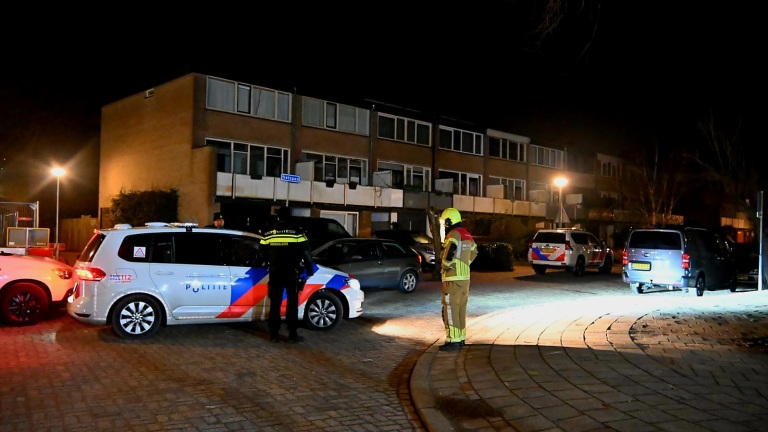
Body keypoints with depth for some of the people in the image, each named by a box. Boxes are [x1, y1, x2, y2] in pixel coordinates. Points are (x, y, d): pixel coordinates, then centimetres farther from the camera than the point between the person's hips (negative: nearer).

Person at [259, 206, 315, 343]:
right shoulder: (297, 231, -5)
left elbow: (264, 253, 12)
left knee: (275, 303, 8)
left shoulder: (269, 233, 5)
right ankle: (293, 335, 5)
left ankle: (273, 334, 8)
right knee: (292, 303, 4)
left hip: (275, 272, 3)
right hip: (292, 273, -3)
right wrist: (310, 270, 5)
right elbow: (306, 252, -6)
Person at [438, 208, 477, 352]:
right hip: (465, 278, 9)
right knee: (461, 309, 15)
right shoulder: (467, 234, 13)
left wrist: (444, 266, -14)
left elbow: (449, 252, -32)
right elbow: (474, 252, 28)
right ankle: (460, 338, 22)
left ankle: (453, 341, -3)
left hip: (453, 279, -9)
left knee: (450, 310, -4)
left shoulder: (454, 234, -14)